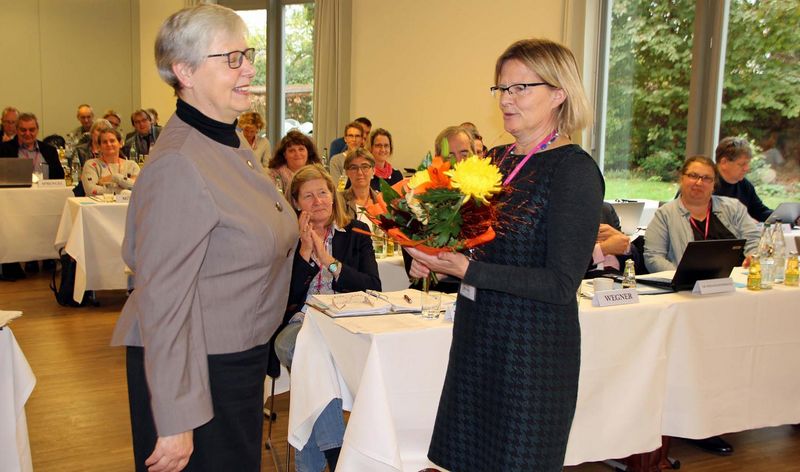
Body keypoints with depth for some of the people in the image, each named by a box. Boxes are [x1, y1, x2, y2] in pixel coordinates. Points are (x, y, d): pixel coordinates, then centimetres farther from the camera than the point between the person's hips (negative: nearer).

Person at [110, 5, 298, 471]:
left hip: (241, 359, 9)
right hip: (197, 370, -9)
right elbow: (164, 300, -25)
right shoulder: (179, 166, -24)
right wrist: (175, 424, -23)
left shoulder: (234, 146, 6)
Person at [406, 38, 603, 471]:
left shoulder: (574, 169, -14)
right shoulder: (494, 160, 8)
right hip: (475, 337, 7)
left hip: (532, 351, -7)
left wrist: (467, 270, -24)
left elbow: (562, 284, -19)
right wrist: (433, 261, -3)